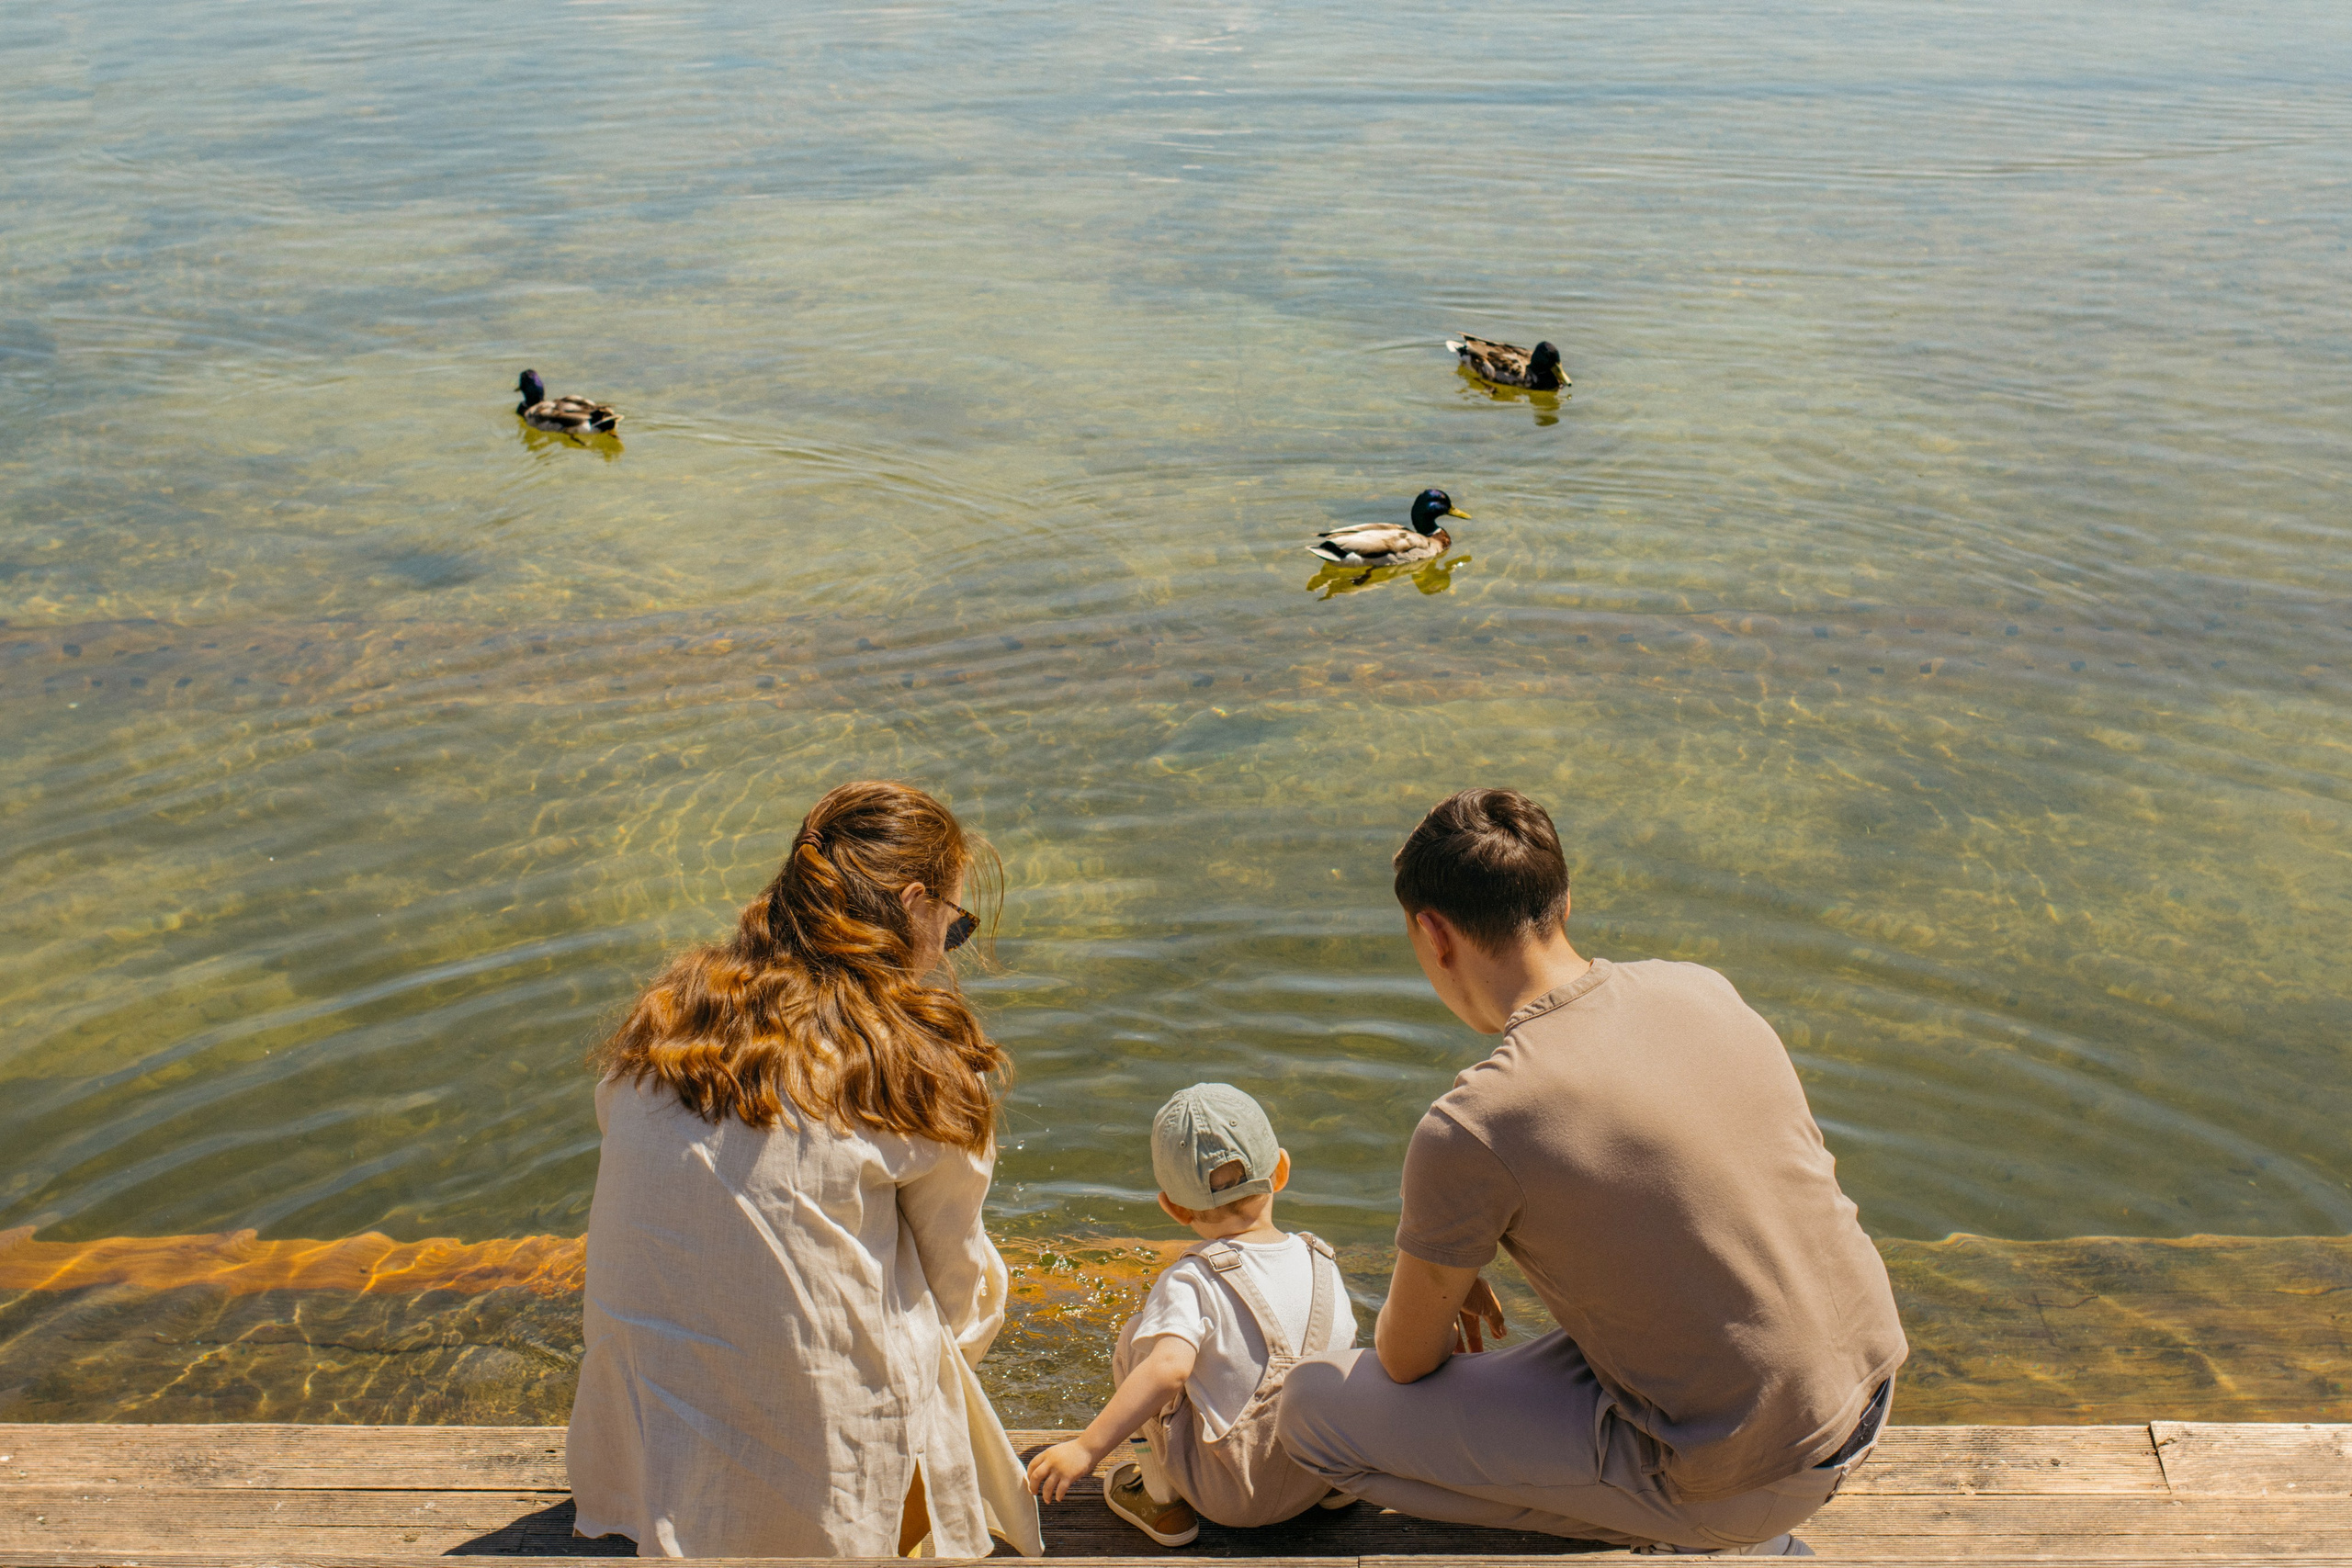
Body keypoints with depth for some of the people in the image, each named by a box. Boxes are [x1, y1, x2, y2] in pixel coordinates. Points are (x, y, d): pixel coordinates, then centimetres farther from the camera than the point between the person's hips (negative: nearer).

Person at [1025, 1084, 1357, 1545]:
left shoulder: (1189, 1282, -17)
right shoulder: (1322, 1263, -1)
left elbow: (1169, 1366, -33)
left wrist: (1086, 1448, -30)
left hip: (1230, 1497, -5)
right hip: (1321, 1474, 5)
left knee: (1137, 1338, 3)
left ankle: (1163, 1497, 12)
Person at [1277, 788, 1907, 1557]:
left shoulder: (1469, 1130, -23)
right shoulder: (1703, 989, -2)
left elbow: (1407, 1363, -6)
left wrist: (1435, 1291, 18)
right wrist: (1458, 1269, 24)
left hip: (1733, 1482, -7)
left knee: (1315, 1406, 0)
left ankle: (1700, 1541, 4)